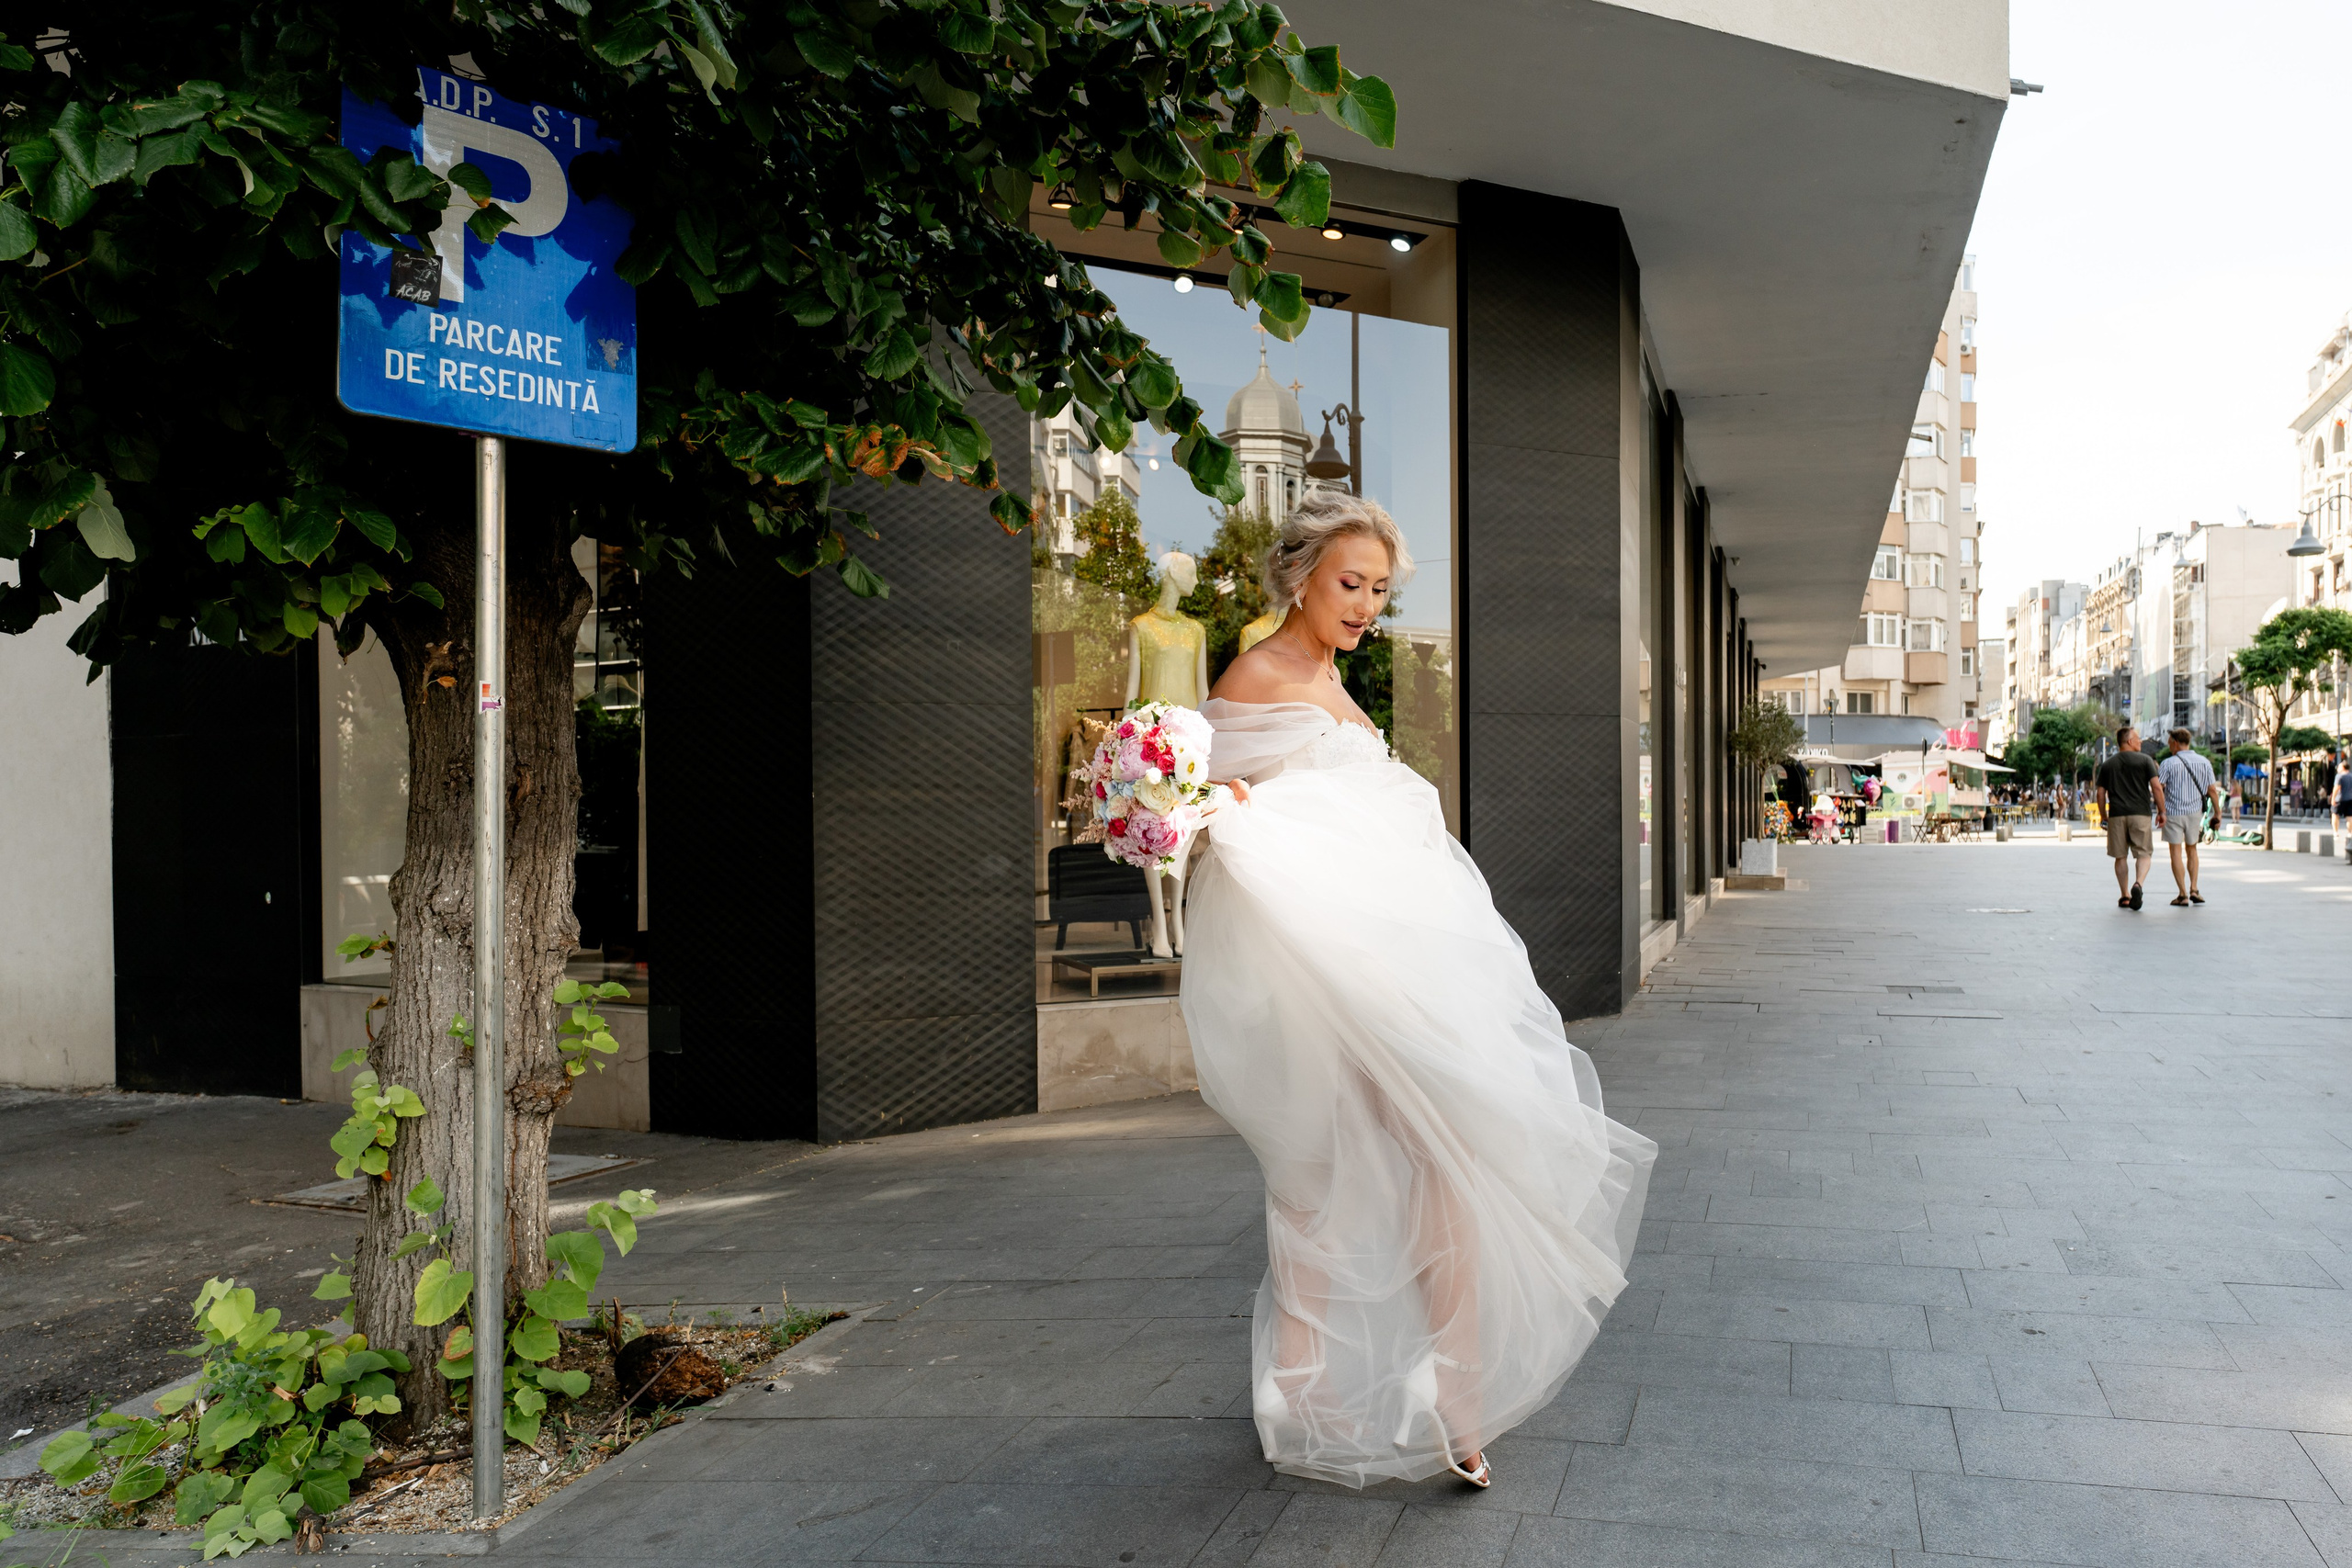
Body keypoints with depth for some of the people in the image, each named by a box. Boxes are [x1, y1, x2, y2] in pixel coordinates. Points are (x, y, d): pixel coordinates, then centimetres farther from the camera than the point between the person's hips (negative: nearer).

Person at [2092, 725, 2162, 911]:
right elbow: (2156, 787, -4)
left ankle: (2125, 896, 11)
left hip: (2116, 815, 2)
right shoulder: (2144, 760, 2)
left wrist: (2104, 817, 17)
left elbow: (2101, 793, 9)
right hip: (2140, 813, -2)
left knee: (2120, 856, 9)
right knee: (2144, 853, 1)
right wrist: (2161, 812, 3)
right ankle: (2138, 884, -25)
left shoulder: (2107, 765, 10)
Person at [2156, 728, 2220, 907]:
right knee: (2191, 849, 21)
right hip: (2195, 812, 4)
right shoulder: (2204, 763, 2)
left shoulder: (2168, 763, -10)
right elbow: (2212, 790, 0)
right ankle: (2194, 890, 13)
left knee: (2176, 853, 2)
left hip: (2172, 813, -4)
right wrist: (2218, 813, 6)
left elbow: (2157, 788, -16)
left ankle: (2183, 895, -3)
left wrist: (2156, 771, 3)